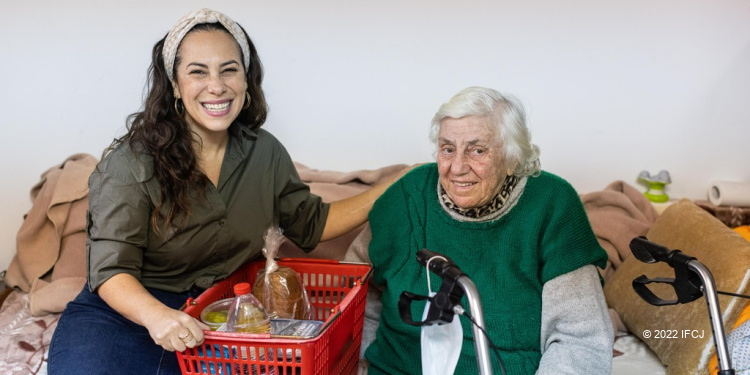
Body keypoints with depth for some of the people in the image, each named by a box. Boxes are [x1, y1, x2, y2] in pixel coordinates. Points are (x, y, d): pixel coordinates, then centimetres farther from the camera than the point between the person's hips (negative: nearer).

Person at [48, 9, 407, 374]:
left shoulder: (266, 153, 3)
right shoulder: (131, 164, -13)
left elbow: (311, 225, 14)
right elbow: (112, 270, -17)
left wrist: (392, 189, 6)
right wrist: (156, 315, -39)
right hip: (126, 311, -4)